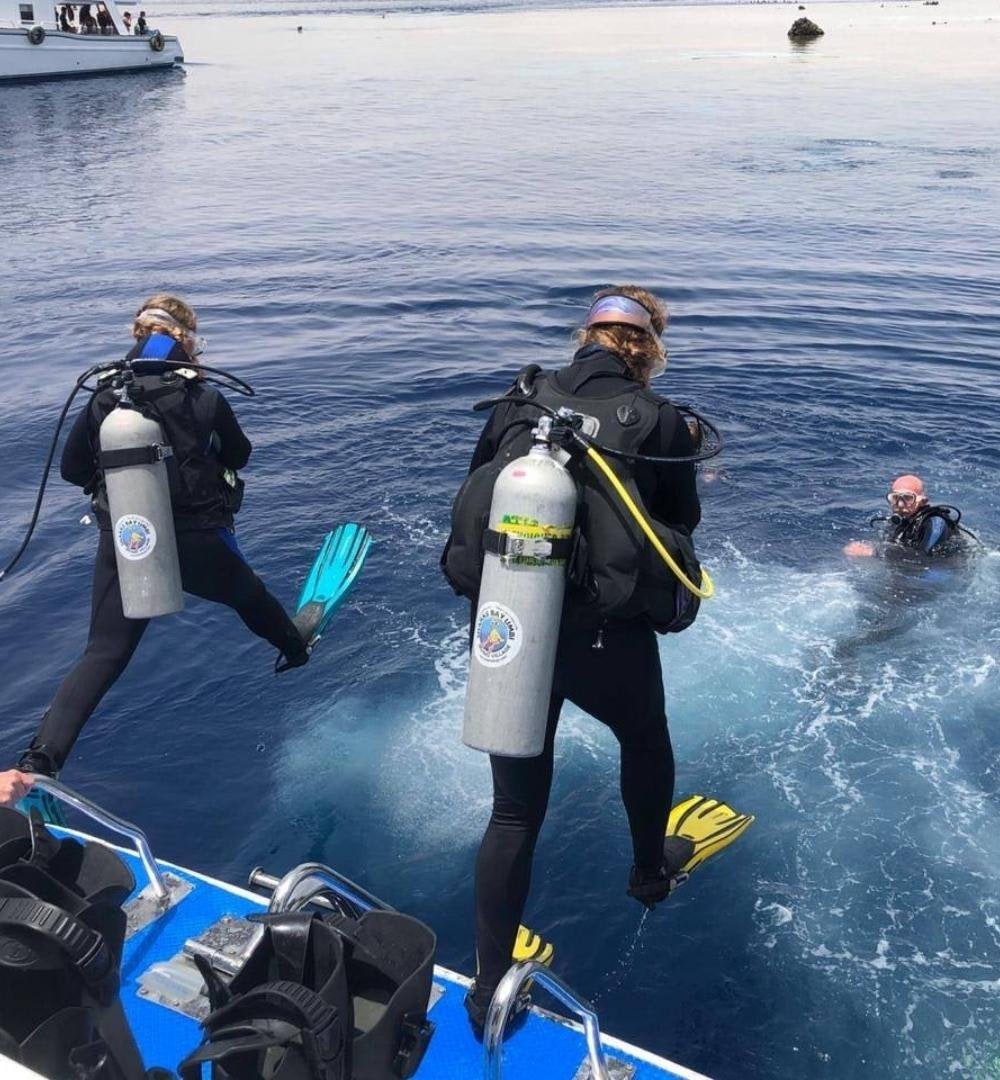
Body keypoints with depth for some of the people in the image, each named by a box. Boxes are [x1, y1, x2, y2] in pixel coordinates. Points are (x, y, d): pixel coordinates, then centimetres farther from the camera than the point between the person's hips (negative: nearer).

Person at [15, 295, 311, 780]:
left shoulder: (104, 398, -5)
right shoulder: (205, 400, -12)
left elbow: (72, 469, 4)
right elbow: (239, 456, 6)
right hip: (197, 546, -1)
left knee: (103, 657, 7)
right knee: (248, 595, 30)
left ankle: (38, 761, -5)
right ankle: (296, 649, 57)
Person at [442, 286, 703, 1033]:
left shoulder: (521, 398, 3)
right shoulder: (660, 419, -6)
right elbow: (681, 526, 4)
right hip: (604, 633, -2)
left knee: (515, 809, 15)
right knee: (645, 739, 31)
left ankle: (489, 989, 21)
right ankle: (650, 874, 53)